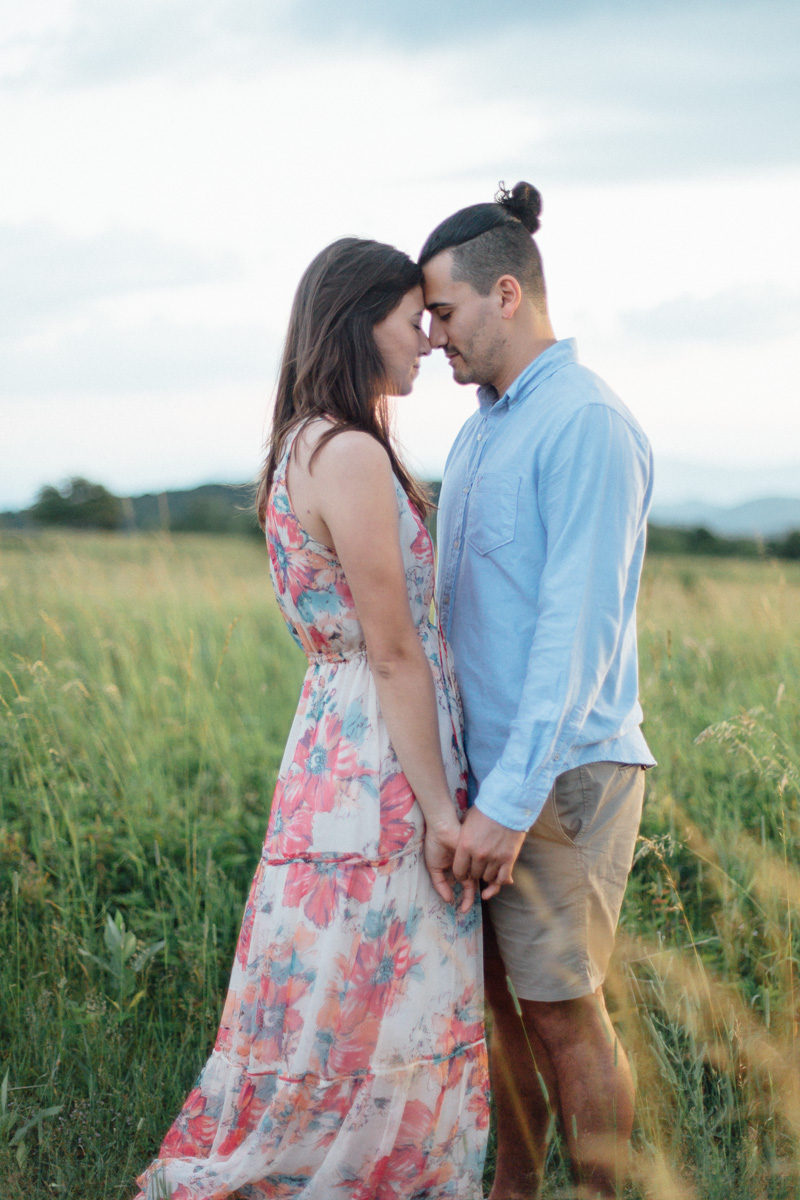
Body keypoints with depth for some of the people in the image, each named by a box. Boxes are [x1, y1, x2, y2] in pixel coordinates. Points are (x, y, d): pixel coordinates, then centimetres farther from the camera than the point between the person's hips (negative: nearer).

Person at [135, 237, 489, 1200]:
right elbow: (394, 656, -18)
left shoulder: (311, 447, 13)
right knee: (366, 1023, 0)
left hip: (343, 744, 10)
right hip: (382, 760, -10)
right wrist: (440, 810, -15)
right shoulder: (352, 454, -17)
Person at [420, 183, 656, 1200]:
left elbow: (580, 629, -20)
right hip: (485, 768, 8)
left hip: (561, 774, -8)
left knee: (560, 1010, 0)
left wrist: (510, 802, -23)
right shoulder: (483, 431, 16)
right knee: (492, 992, 13)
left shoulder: (588, 426, -14)